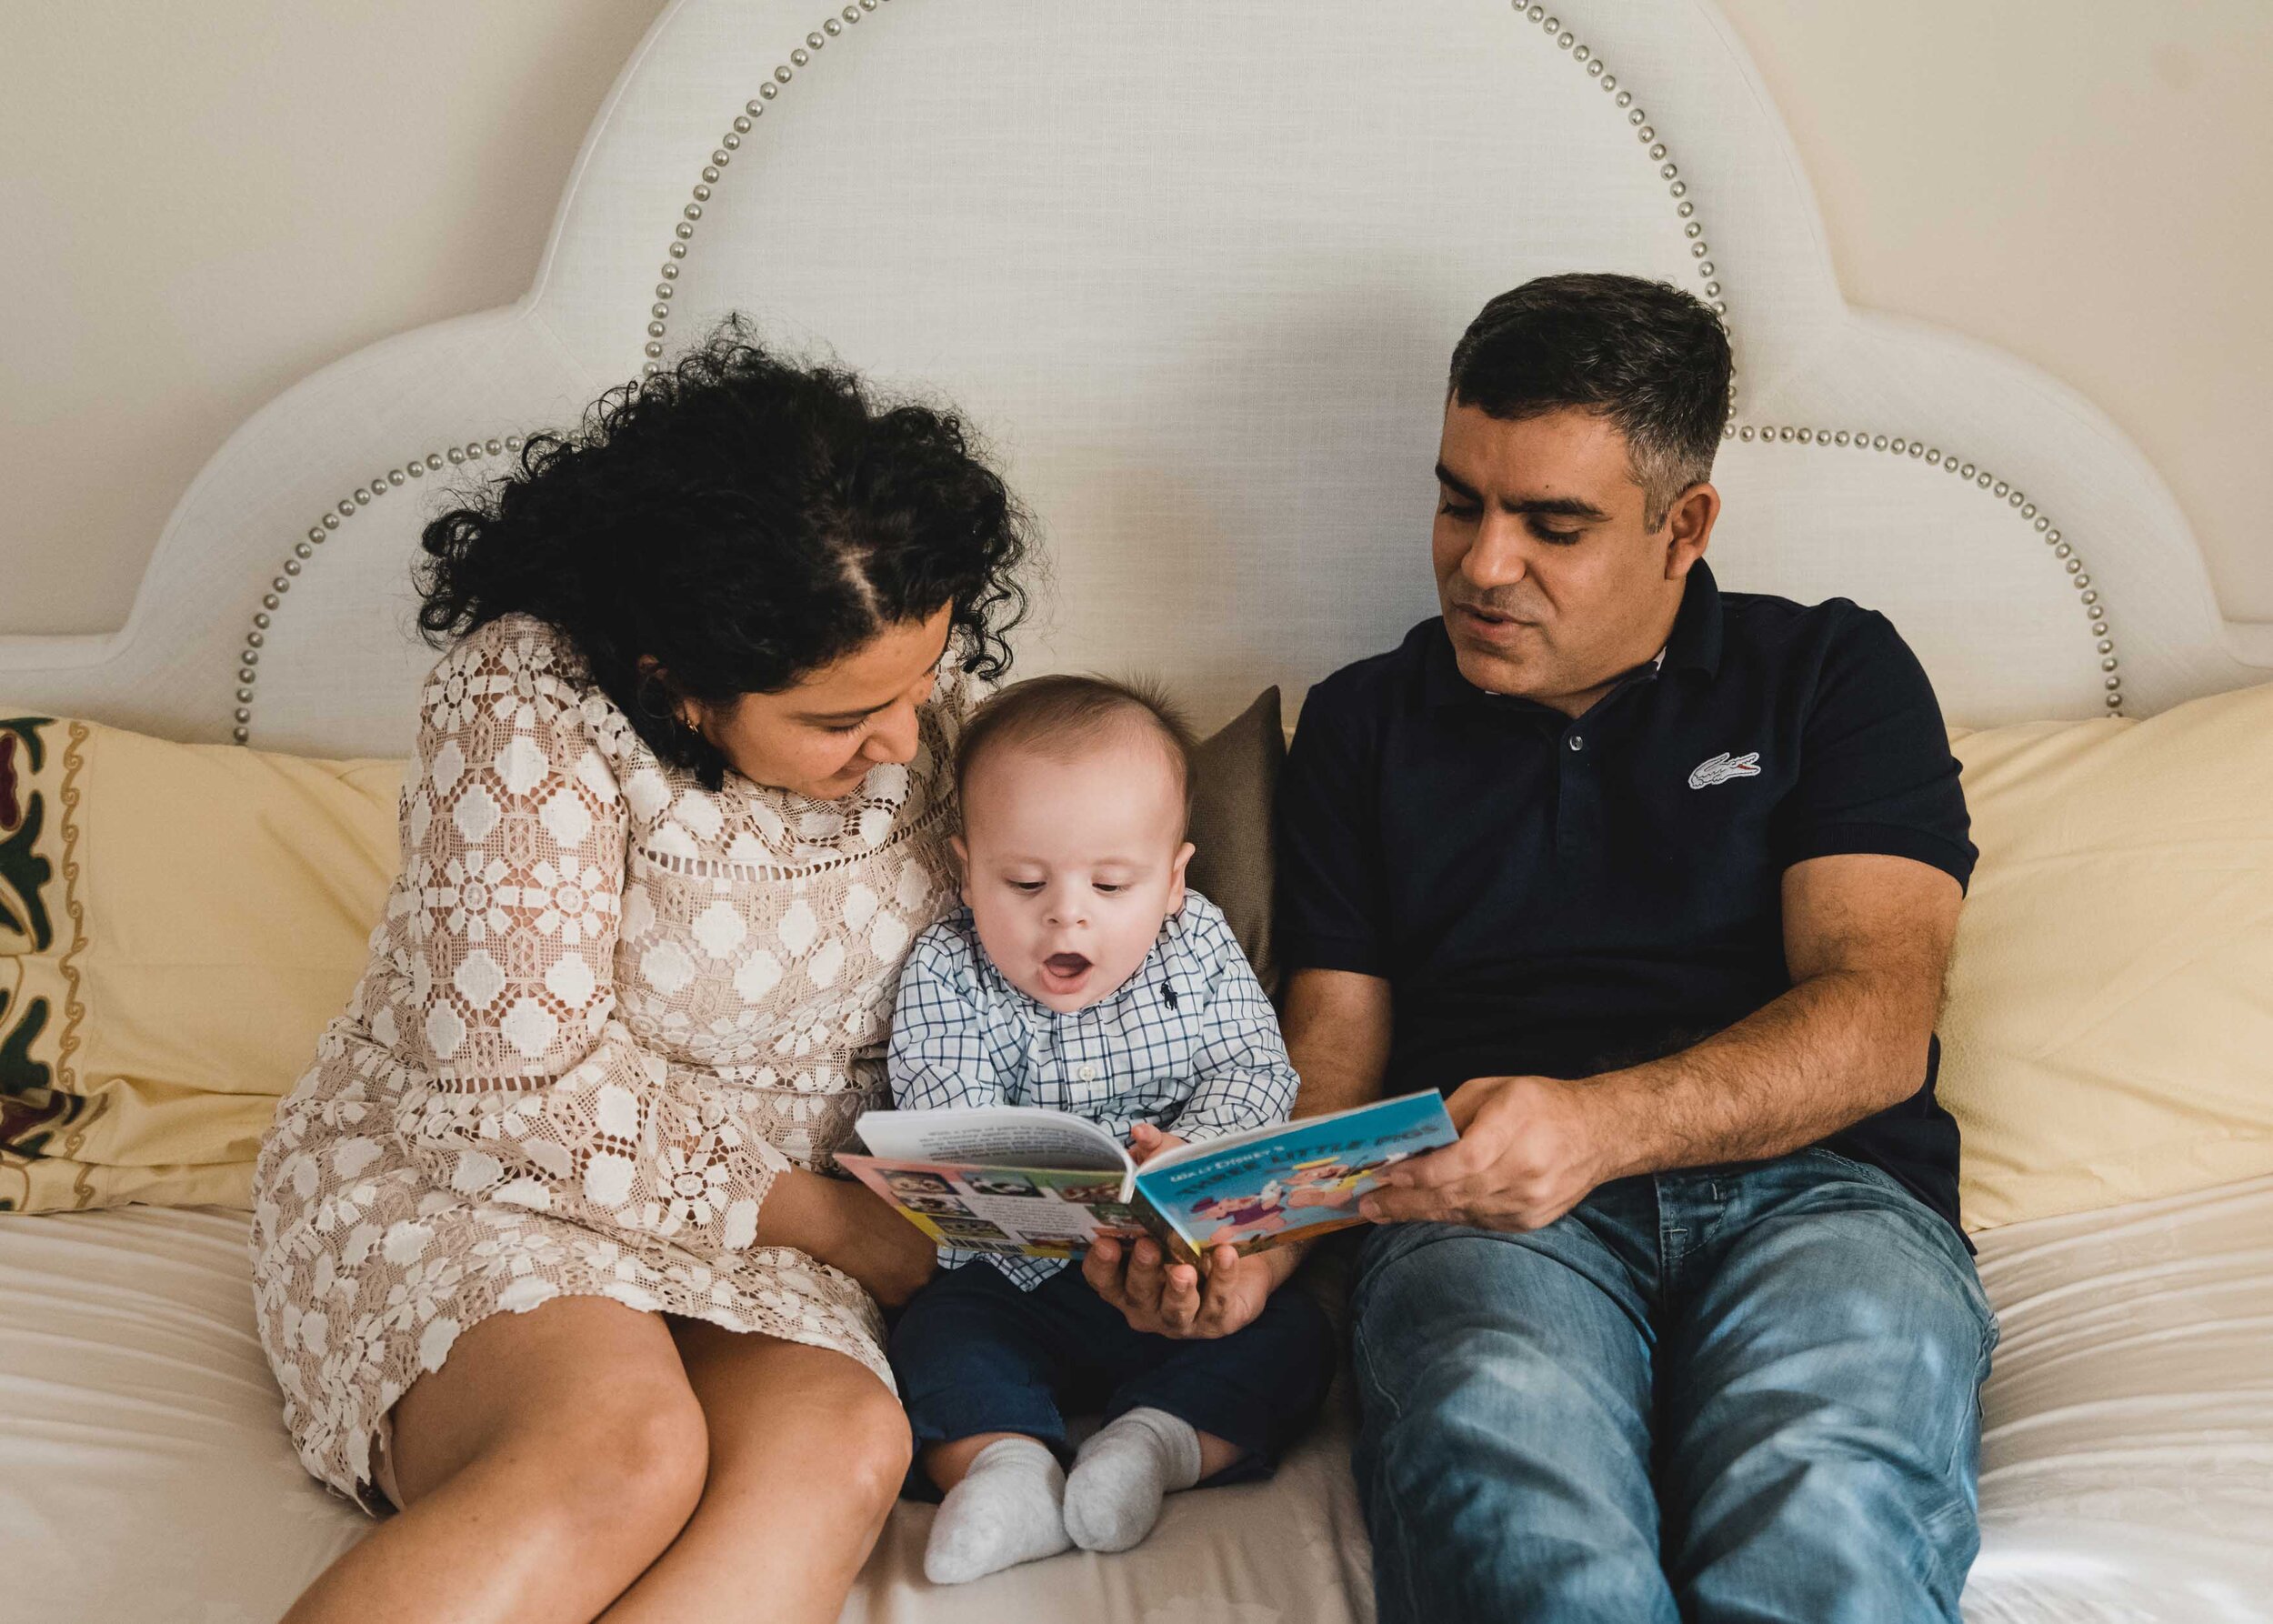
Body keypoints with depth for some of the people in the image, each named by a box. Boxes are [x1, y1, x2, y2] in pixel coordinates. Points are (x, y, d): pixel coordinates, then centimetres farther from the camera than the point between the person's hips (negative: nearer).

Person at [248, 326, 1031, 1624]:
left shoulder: (912, 683, -2)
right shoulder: (530, 702, -21)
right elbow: (523, 1080, -21)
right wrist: (832, 1222, -15)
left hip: (758, 1221, 5)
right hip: (465, 1174, -4)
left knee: (838, 1445, -31)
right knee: (618, 1455, -38)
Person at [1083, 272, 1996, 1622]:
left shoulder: (1833, 674, 16)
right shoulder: (1367, 722, 23)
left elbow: (1878, 1020, 1)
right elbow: (1335, 1050, 17)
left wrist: (1597, 1123, -18)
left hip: (1814, 1191, 0)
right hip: (1488, 1214, 1)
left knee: (1821, 1501, -39)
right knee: (1509, 1498, -38)